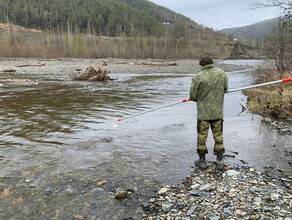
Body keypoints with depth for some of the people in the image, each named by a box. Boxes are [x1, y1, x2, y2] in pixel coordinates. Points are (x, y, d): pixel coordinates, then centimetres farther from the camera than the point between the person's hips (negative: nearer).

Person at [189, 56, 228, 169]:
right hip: (218, 111, 3)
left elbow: (193, 96, -8)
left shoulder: (198, 77, -14)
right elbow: (225, 89, 11)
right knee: (218, 136, 14)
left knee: (202, 136, 10)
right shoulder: (222, 74, -1)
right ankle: (219, 161, 20)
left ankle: (202, 160, 20)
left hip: (203, 112, -3)